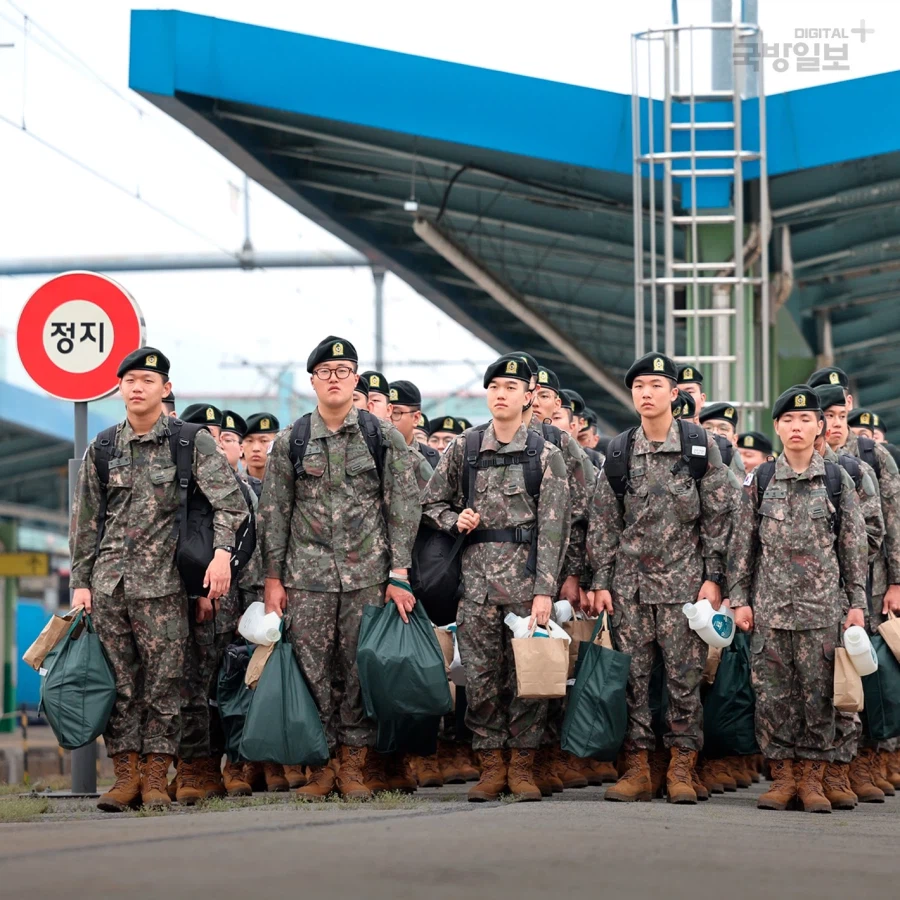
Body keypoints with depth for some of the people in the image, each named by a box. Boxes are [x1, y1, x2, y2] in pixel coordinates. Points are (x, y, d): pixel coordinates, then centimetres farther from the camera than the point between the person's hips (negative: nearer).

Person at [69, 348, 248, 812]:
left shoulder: (192, 442, 2)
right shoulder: (101, 451, 10)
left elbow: (230, 501, -5)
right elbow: (85, 524, 14)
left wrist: (222, 552, -19)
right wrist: (80, 582, 9)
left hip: (162, 583, -3)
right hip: (107, 582, 3)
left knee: (164, 682, -1)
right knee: (119, 682, 2)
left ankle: (155, 777, 6)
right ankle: (126, 774, 8)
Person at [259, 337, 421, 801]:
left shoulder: (384, 437, 4)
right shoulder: (289, 442, 6)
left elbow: (404, 508, 2)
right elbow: (273, 513, 7)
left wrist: (399, 575, -3)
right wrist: (273, 578, 3)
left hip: (368, 573, -1)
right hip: (307, 575, 1)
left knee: (361, 669, 0)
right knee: (312, 670, -1)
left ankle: (354, 764, 9)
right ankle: (320, 766, 7)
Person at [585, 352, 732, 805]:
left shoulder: (701, 445, 2)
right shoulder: (618, 452, 8)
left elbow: (719, 515, 1)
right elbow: (603, 522, 10)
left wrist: (713, 577, -5)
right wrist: (601, 581, 3)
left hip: (684, 581, -2)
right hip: (629, 581, 2)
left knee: (684, 676, -1)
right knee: (632, 676, 2)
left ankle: (682, 768, 5)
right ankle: (637, 766, 8)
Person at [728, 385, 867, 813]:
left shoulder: (837, 481, 4)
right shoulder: (760, 481, 7)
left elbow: (854, 545, 6)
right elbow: (744, 542, 8)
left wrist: (857, 602, 1)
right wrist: (739, 598, 2)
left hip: (822, 605, -1)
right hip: (769, 605, 1)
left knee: (818, 692, 0)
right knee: (773, 692, 1)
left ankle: (812, 777, 6)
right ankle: (783, 775, 8)